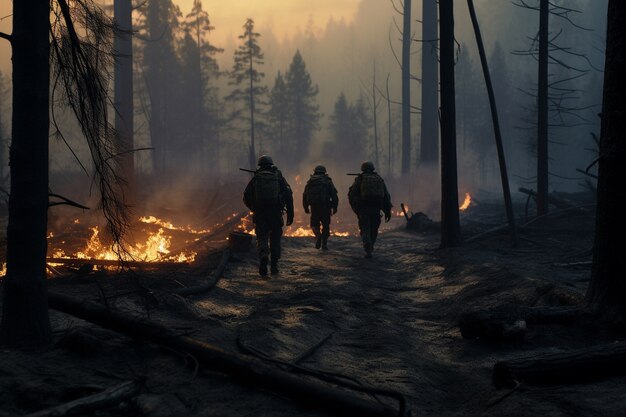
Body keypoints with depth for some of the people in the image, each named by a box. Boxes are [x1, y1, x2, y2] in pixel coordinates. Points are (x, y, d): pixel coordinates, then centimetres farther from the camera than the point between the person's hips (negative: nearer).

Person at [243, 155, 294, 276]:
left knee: (262, 238, 3)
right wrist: (290, 214, 0)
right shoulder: (278, 177, 6)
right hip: (275, 213, 1)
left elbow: (246, 198, 6)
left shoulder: (255, 178, 6)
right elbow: (288, 195, -3)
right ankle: (274, 266, 16)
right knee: (275, 239, 14)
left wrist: (254, 209, 24)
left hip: (260, 214, -1)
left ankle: (263, 256, -26)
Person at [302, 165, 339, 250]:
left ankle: (318, 234, -17)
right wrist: (335, 207, 1)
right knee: (325, 225, 9)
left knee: (315, 224, 13)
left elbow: (305, 195, 10)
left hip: (314, 207, 1)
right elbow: (334, 195, -2)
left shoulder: (310, 182, 11)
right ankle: (324, 244, 6)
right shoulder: (327, 181, 4)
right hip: (325, 207, -1)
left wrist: (306, 207, 17)